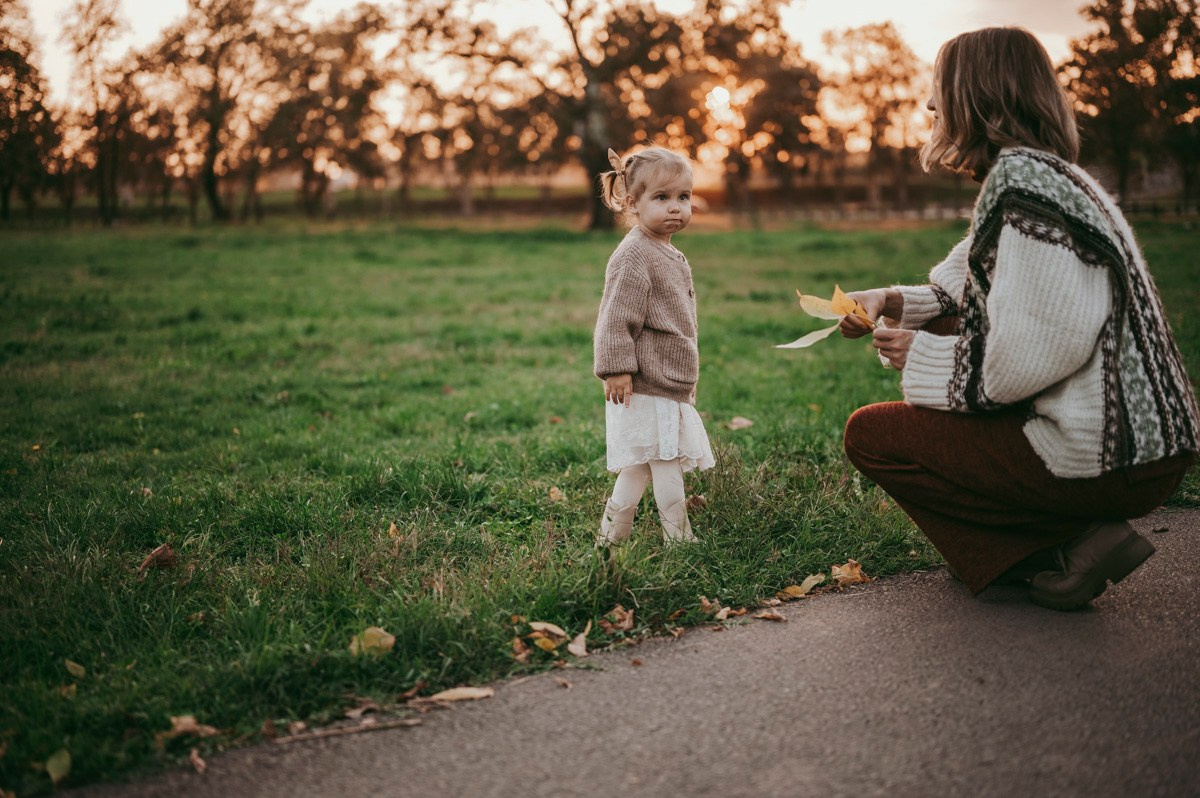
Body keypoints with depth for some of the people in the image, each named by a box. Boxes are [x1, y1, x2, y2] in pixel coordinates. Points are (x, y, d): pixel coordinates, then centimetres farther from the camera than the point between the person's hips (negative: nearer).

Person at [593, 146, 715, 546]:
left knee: (639, 465, 13)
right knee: (666, 462, -4)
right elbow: (615, 318, -19)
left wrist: (687, 377, 30)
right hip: (645, 388, -10)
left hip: (670, 384, 10)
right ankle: (678, 538, 6)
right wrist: (616, 368, -22)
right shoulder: (633, 256, -15)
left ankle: (610, 536, 22)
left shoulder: (670, 256, 16)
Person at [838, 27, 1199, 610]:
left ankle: (1063, 548, -3)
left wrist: (923, 355, -8)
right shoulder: (1048, 172, 14)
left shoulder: (1022, 180, -17)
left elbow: (1032, 354, -23)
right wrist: (895, 301, 4)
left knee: (869, 434, -2)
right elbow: (969, 294, 21)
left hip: (1109, 461, -10)